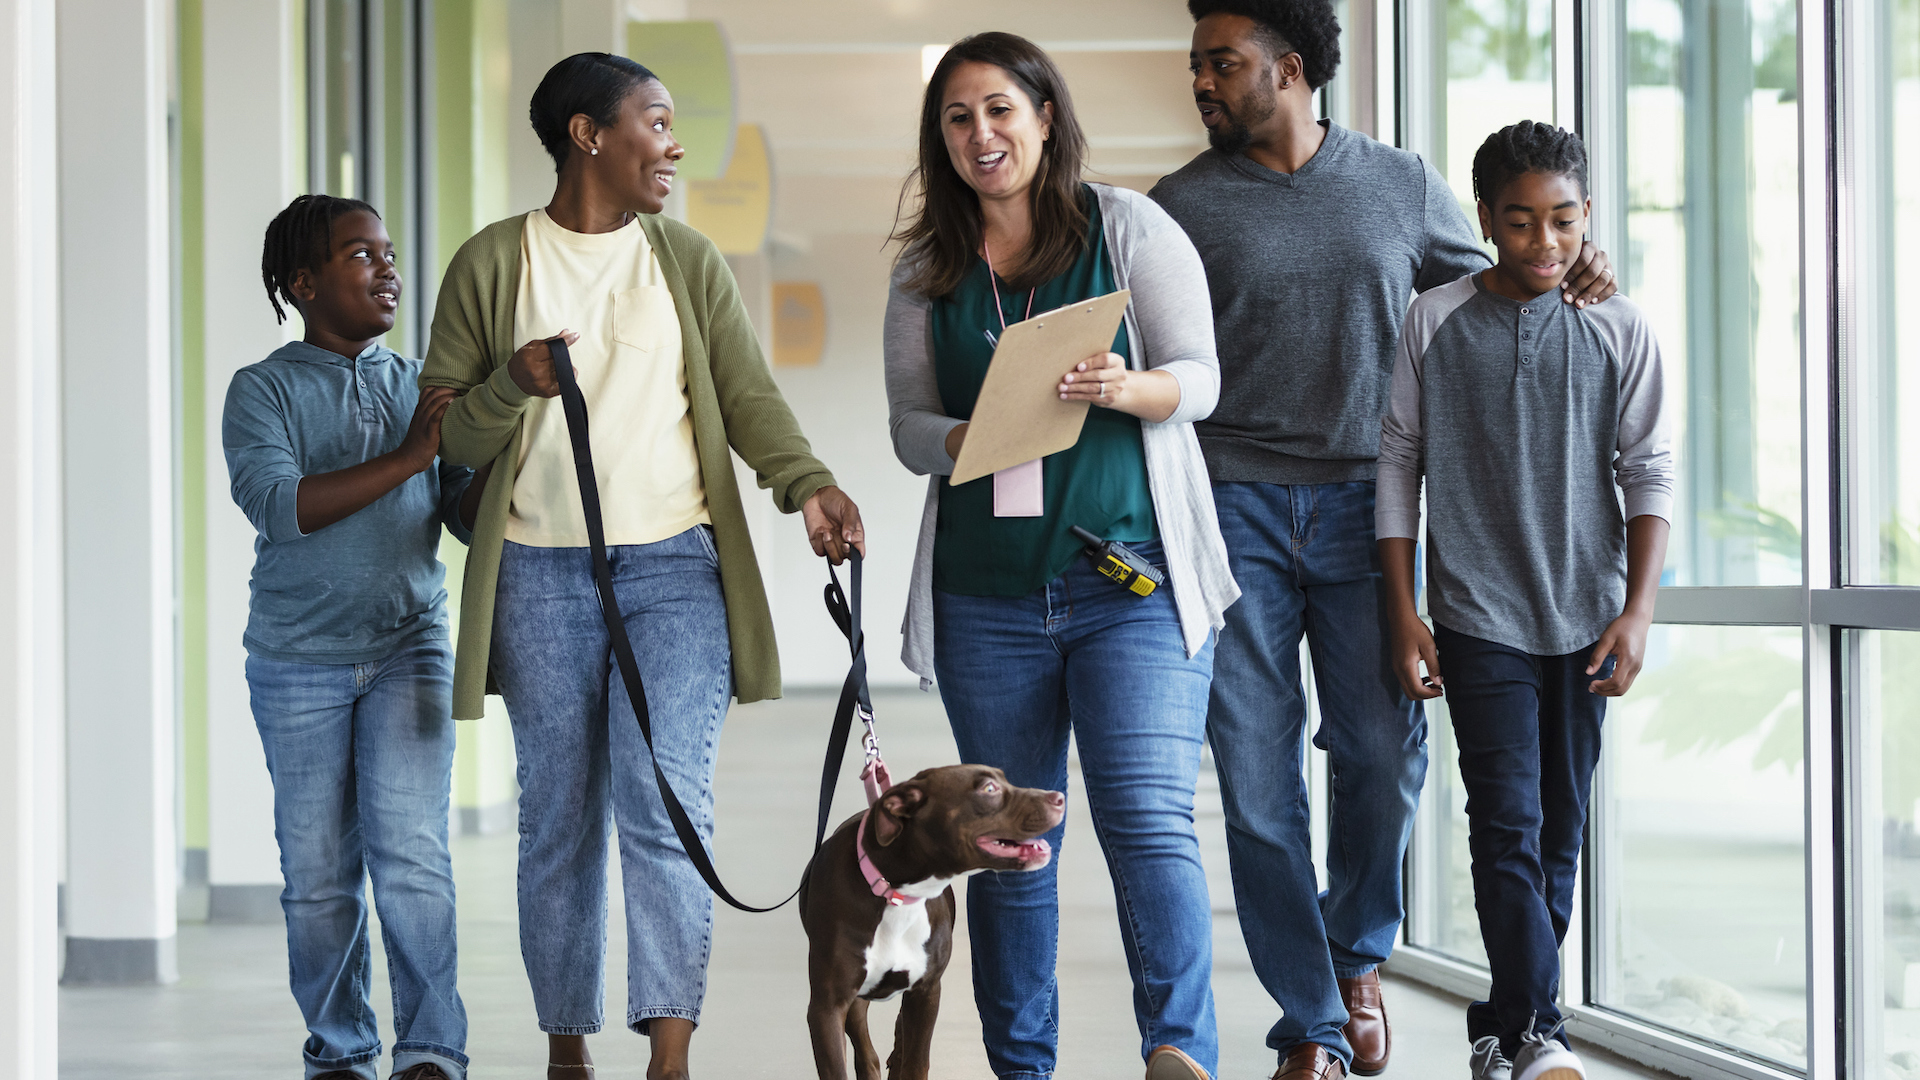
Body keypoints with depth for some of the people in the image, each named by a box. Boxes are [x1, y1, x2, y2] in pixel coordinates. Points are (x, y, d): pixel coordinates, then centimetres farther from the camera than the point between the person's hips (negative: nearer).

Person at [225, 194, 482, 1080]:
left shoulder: (421, 386, 11)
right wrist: (405, 458, -20)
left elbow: (469, 514, 8)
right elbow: (277, 504, -16)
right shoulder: (263, 391, 0)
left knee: (410, 850, -11)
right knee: (319, 872, 3)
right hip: (299, 663, -1)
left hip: (408, 649, 2)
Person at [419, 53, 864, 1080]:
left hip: (675, 568, 0)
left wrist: (806, 485, -15)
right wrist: (514, 386, -15)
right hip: (540, 576, 0)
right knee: (559, 821, 5)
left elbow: (749, 396, 3)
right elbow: (444, 431, 5)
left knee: (665, 801, -13)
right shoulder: (491, 264, 5)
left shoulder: (687, 261, 10)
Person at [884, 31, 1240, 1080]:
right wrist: (966, 441, -13)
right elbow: (908, 421, 9)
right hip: (987, 593, 3)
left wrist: (1129, 389, -22)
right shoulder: (926, 269, 11)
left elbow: (1199, 377, 0)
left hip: (1133, 580, -3)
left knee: (1148, 817, -16)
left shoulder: (1129, 228, 2)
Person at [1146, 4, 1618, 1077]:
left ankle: (1357, 951, 27)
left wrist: (1571, 277, -1)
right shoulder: (1184, 205, 5)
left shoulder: (1404, 186, 8)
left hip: (1361, 504, 1)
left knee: (1385, 753, -3)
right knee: (1258, 775, -3)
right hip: (1234, 506, -1)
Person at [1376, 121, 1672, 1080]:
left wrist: (1636, 611, -4)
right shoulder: (1435, 324, 0)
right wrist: (1403, 613, 0)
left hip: (1584, 620, 2)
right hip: (1478, 615, -2)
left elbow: (1649, 472, 4)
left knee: (1560, 833, 6)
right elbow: (1399, 462, 4)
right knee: (1508, 822, -11)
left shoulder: (1618, 331, 3)